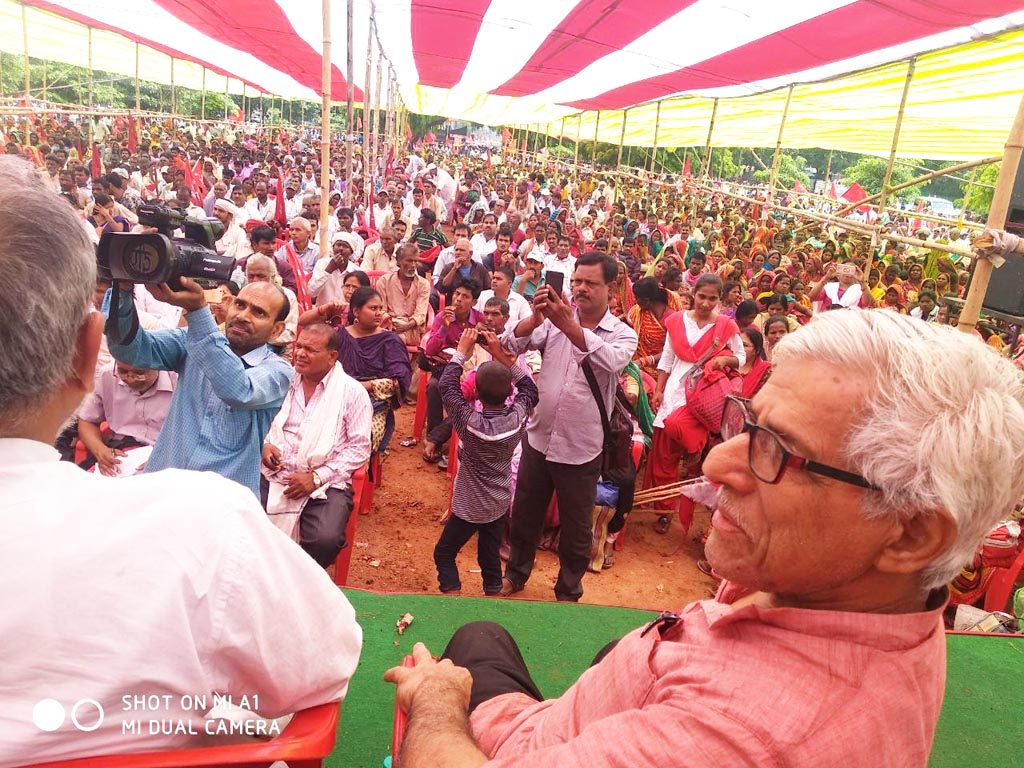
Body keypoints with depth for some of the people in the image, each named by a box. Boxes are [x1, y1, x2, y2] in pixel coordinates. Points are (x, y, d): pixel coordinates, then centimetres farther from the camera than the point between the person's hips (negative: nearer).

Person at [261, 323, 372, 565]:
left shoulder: (352, 391, -3)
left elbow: (359, 447, -5)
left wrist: (316, 477, -13)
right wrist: (264, 445, -2)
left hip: (325, 483, -3)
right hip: (274, 474, 3)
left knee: (325, 539, -29)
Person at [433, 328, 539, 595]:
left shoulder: (470, 422, -27)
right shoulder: (518, 417, -19)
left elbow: (447, 387, -15)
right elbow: (530, 388, 0)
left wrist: (461, 351, -7)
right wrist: (501, 356, -4)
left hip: (469, 507, -4)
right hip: (501, 505, 4)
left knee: (444, 555, 13)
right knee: (490, 558, 19)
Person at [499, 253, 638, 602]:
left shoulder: (623, 334, -6)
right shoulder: (554, 321, -1)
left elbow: (609, 361, -29)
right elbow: (511, 344, -12)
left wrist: (569, 325, -39)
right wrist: (536, 318, -30)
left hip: (581, 451, -2)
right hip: (538, 439, 2)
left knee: (575, 529, 14)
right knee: (524, 516, 20)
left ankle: (568, 591, 37)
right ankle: (516, 573, 44)